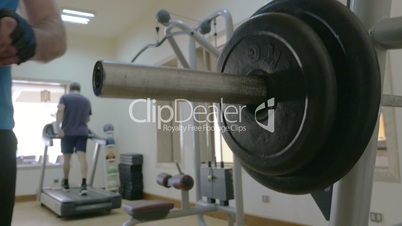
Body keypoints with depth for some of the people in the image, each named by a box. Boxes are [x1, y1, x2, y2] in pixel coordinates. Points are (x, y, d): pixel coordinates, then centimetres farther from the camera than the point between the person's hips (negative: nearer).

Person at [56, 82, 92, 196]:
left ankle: (65, 183, 25)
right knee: (82, 157, -8)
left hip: (68, 132, -1)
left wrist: (58, 127, -21)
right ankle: (84, 184, -21)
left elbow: (60, 111, -14)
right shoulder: (86, 100, 15)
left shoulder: (65, 97, 4)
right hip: (82, 133, 2)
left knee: (67, 158, 11)